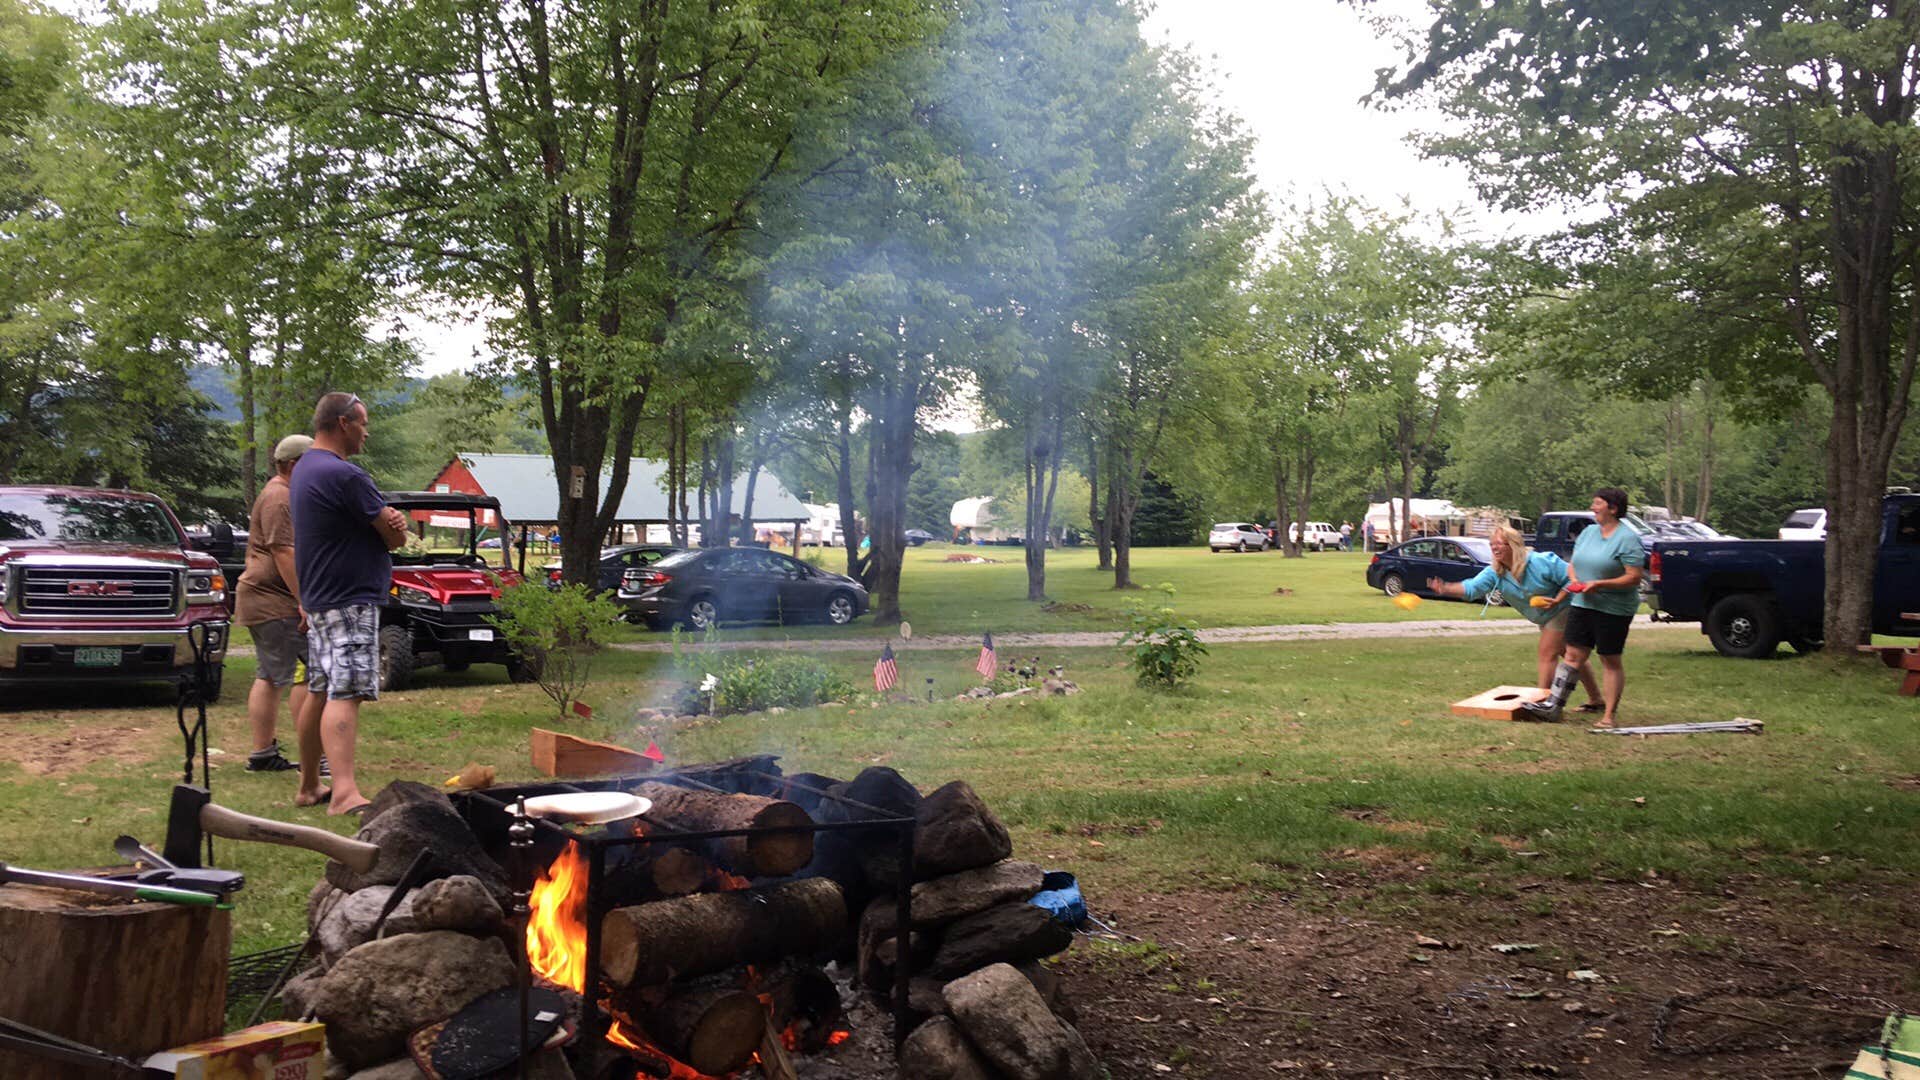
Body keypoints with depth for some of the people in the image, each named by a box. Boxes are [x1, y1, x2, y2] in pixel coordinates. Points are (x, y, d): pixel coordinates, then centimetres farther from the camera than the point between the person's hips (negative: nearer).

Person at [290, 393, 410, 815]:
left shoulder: (305, 468, 16)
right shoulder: (345, 475, -18)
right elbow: (396, 538, -13)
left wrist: (390, 521, -6)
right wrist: (395, 526, 8)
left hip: (318, 598, 11)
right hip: (349, 601, -11)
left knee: (319, 692, 15)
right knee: (345, 694, -16)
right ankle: (344, 793, -23)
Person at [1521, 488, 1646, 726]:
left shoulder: (1627, 538, -12)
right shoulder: (1588, 532, 10)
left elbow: (1634, 577, -17)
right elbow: (1573, 565, 17)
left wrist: (1599, 584, -24)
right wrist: (1574, 581, -5)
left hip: (1613, 609, -6)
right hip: (1582, 604, 6)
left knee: (1611, 661, 2)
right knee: (1572, 655, 5)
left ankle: (1609, 716, 8)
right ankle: (1552, 705, 5)